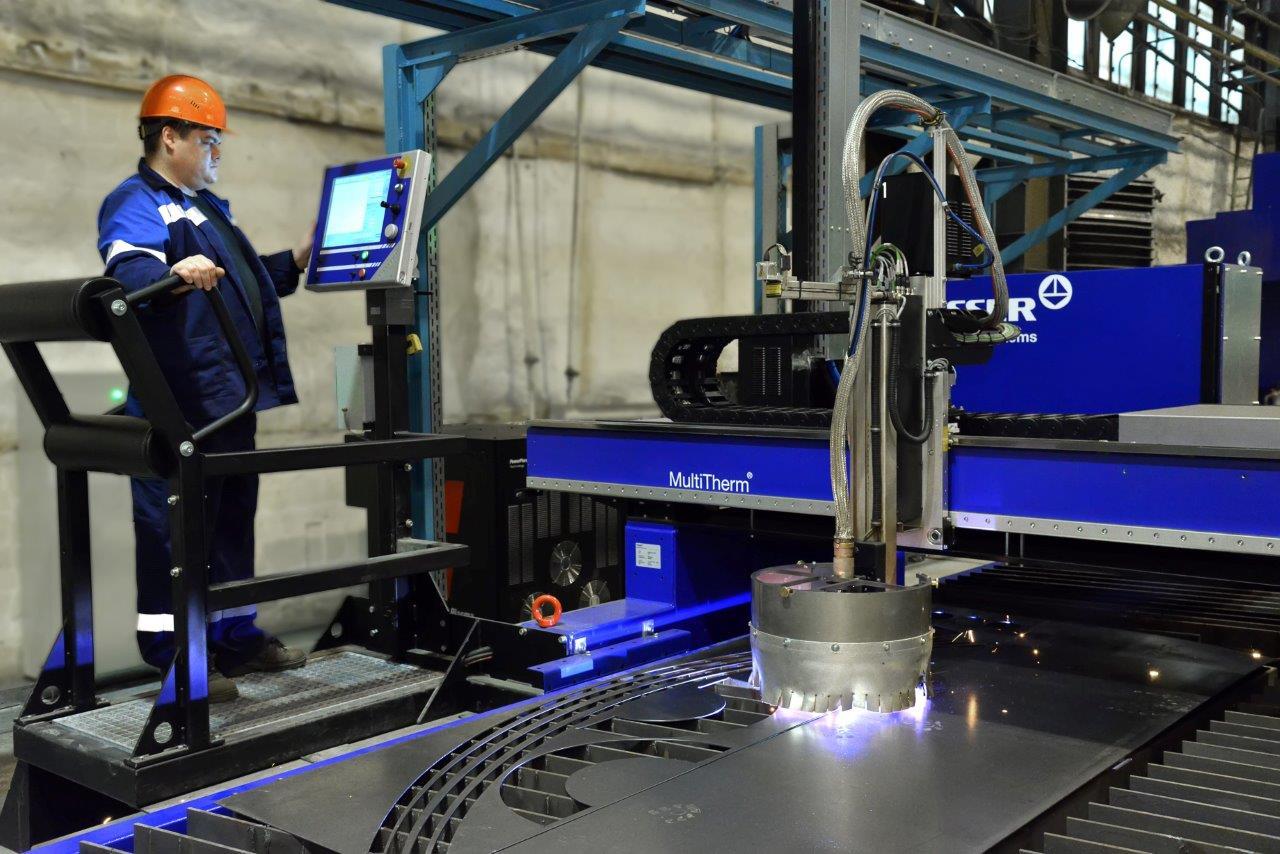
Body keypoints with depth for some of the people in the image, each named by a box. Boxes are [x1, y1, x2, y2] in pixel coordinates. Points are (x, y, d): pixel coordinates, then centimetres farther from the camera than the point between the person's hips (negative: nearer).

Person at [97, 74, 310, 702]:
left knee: (232, 519, 16)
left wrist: (294, 261, 20)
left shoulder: (206, 206, 24)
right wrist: (173, 271, -47)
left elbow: (243, 282, 34)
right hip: (180, 406, -10)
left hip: (231, 396, 10)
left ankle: (234, 636, 27)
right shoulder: (136, 203, -7)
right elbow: (128, 272, -27)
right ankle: (173, 655, 1)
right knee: (175, 523, -6)